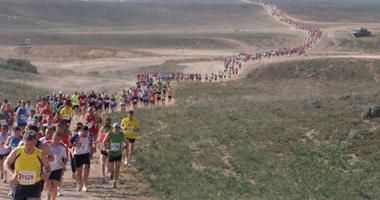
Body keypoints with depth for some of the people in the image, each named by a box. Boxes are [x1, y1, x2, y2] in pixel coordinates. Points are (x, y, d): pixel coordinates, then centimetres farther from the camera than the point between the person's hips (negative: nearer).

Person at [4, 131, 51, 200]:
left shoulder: (41, 154, -13)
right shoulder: (16, 152, -12)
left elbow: (47, 167, 5)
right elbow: (6, 163, 3)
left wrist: (46, 174, -17)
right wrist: (12, 173, -15)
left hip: (34, 187, -2)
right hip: (19, 186, 2)